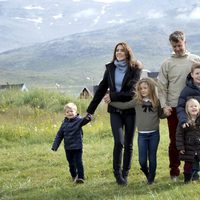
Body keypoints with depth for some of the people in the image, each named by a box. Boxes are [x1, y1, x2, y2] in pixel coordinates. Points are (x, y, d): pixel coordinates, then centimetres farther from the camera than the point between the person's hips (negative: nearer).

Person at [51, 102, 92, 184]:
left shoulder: (78, 120, -9)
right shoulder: (64, 123, 4)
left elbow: (84, 120, -32)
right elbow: (59, 135, 9)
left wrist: (88, 118, -57)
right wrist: (55, 146, 6)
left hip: (77, 147, -5)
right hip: (68, 147, 5)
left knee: (78, 162, -3)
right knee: (71, 163, 14)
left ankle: (80, 177, 1)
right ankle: (74, 177, 28)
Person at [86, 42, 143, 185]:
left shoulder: (135, 69, -4)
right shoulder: (110, 69, 6)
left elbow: (132, 92, -12)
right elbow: (101, 90, 10)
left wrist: (112, 96, -12)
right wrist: (90, 110, 10)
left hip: (130, 110, -1)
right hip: (115, 111, 1)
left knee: (128, 144, 4)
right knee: (119, 142, -12)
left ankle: (125, 174, 16)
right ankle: (117, 173, 2)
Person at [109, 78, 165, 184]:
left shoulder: (156, 101, 1)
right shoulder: (137, 101, 0)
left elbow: (161, 115, 12)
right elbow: (123, 105, -1)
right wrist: (110, 101, -7)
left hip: (154, 133, 0)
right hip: (142, 134, 0)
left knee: (152, 157, 7)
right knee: (142, 160, 1)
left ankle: (151, 178, 24)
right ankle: (146, 173, 30)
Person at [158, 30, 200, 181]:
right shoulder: (167, 63, 5)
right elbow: (162, 87, 3)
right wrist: (164, 105, -7)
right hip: (173, 108, 0)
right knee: (174, 141, 5)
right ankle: (174, 171, 14)